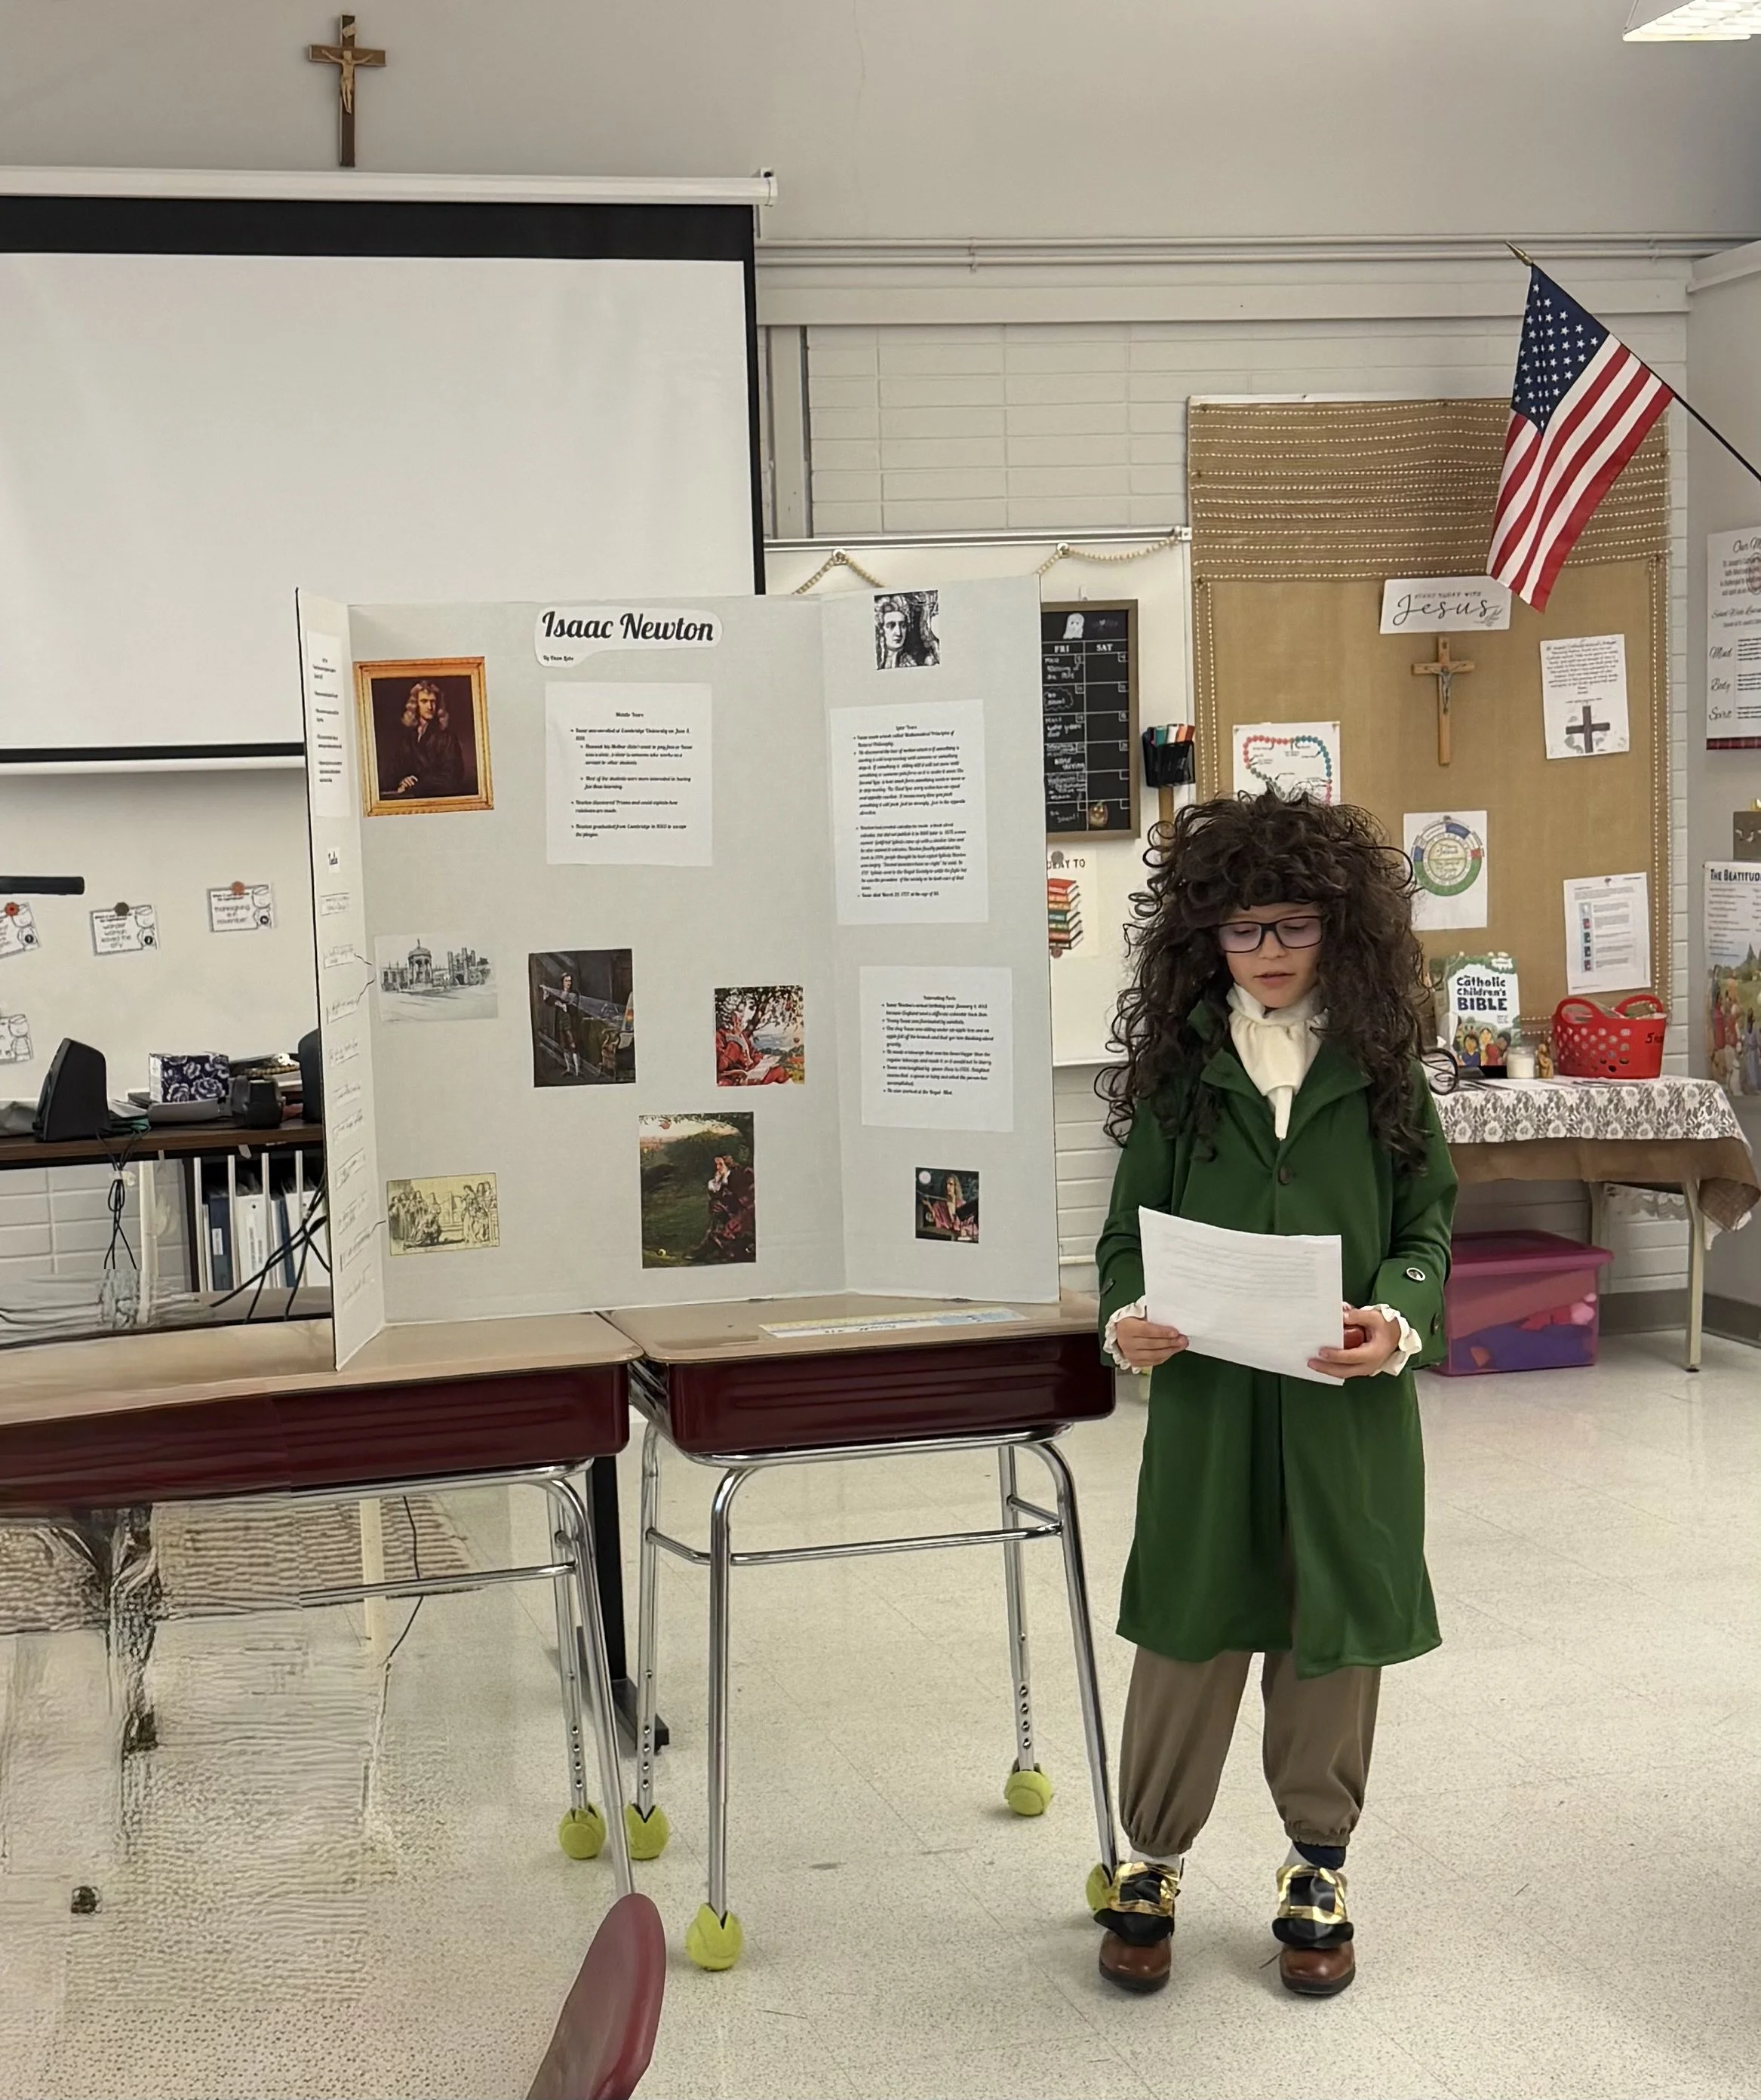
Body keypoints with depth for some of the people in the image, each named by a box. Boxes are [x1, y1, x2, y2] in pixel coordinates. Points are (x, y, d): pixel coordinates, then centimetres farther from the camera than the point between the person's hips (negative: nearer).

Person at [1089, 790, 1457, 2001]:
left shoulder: (1381, 1069, 3)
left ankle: (1319, 1862, 30)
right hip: (1205, 1393, 0)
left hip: (1349, 1402, 1)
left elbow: (1427, 1221, 4)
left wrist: (1399, 1318, -16)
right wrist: (1127, 1318, -17)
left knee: (1335, 1628, 11)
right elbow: (1130, 1230, 4)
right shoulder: (1178, 1068, 2)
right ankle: (1152, 1858, 25)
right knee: (1191, 1627, 6)